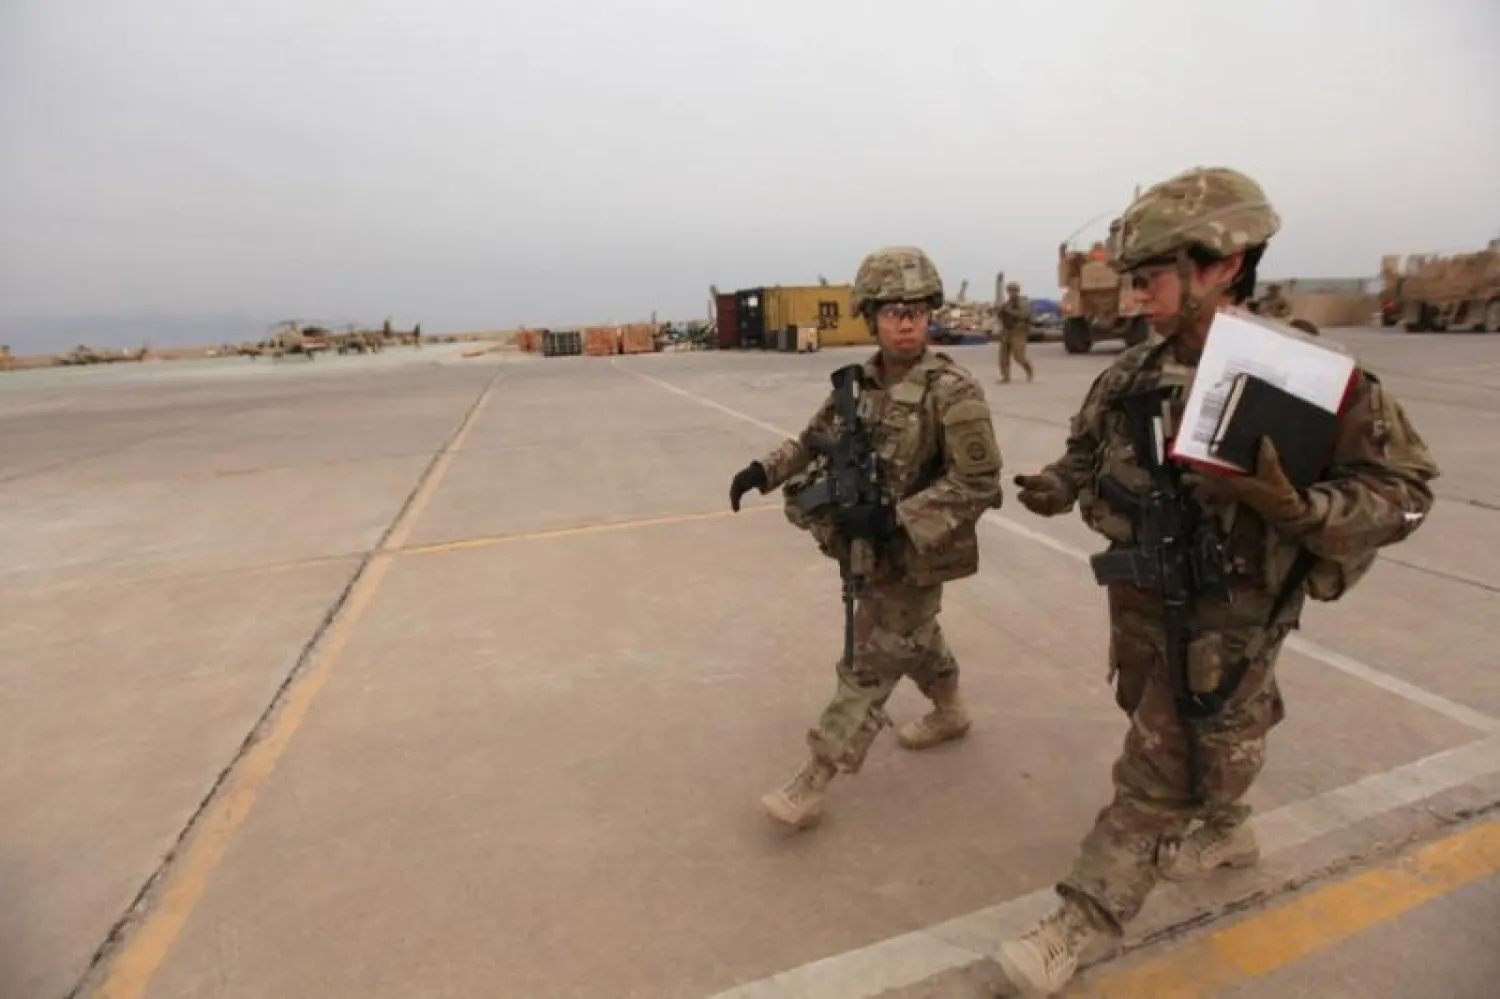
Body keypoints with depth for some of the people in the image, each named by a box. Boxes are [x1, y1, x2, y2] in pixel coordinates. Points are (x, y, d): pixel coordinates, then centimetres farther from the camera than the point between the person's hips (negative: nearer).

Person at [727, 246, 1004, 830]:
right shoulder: (860, 381, 0)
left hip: (915, 553, -6)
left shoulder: (953, 392, -20)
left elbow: (978, 484, -22)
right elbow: (816, 437, 11)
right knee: (912, 637, 25)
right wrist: (764, 470, -5)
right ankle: (950, 712, 51)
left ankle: (812, 783, 6)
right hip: (874, 547, 7)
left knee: (871, 663, -1)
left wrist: (893, 518, -29)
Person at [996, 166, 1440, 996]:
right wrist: (1057, 486, -10)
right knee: (1203, 739, 27)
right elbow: (1088, 452, 12)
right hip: (1138, 600, 6)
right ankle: (1223, 832, 54)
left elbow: (1402, 488, -16)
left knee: (1156, 772, 2)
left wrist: (1297, 508, -35)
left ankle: (1083, 924, 16)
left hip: (1226, 617, -6)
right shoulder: (1130, 378, -3)